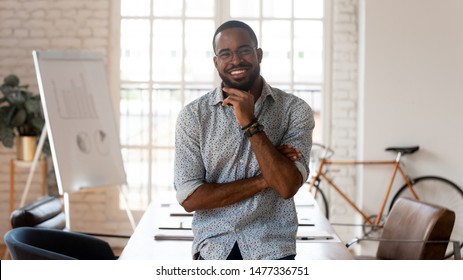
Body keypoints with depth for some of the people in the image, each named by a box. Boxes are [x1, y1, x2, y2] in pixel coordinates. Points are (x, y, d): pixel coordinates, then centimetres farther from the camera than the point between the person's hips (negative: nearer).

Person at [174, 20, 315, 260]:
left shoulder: (295, 110, -4)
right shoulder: (193, 115, -3)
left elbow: (287, 186, -14)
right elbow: (189, 198, -10)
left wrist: (250, 123, -19)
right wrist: (265, 179, -13)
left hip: (272, 251, 0)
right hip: (212, 251, 0)